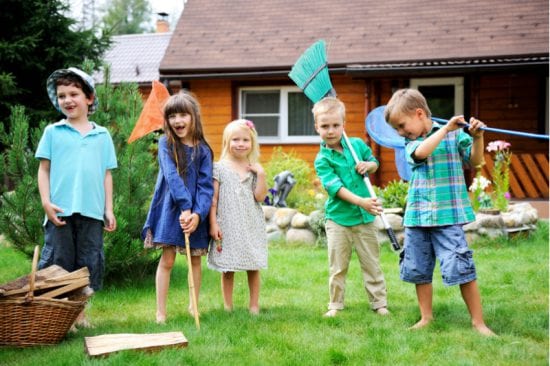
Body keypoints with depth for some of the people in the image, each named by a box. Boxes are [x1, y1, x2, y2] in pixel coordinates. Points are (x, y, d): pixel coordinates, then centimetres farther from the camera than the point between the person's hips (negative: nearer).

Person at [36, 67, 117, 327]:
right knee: (57, 262, 0)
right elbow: (44, 169, 4)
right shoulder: (53, 132, 5)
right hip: (60, 211, -2)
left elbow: (107, 174, 11)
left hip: (92, 211, 2)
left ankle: (79, 312, 18)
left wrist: (109, 209, 7)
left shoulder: (102, 135, 10)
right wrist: (46, 202, -7)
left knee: (90, 264, 6)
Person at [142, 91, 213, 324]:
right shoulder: (166, 143, -3)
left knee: (195, 260, 10)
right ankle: (161, 312, 6)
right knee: (167, 261, 0)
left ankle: (194, 307, 25)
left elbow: (206, 185, -5)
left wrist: (198, 214, -19)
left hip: (195, 213, 2)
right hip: (171, 209, -2)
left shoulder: (202, 150, 2)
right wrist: (185, 207, -23)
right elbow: (172, 177, -14)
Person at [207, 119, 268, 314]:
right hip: (227, 226, -2)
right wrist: (213, 223, -7)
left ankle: (254, 305, 16)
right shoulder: (220, 168, 0)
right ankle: (228, 306, 14)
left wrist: (261, 174, -10)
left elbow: (260, 197, -2)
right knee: (227, 269, 4)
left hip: (251, 225, 2)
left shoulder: (255, 168, 6)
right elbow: (213, 198, -1)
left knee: (253, 267, 6)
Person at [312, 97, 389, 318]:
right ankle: (335, 304, 20)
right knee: (337, 267, 8)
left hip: (364, 217, 3)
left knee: (372, 263, 9)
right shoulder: (322, 159, -10)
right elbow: (336, 187, -21)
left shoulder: (358, 144, 1)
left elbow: (374, 162, 19)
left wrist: (368, 165, -7)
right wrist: (361, 202, -32)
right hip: (338, 218, -2)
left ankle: (379, 302, 18)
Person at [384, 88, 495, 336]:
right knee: (418, 270, 10)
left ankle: (478, 321, 4)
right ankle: (426, 318, 25)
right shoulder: (411, 143, 8)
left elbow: (475, 161, 0)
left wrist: (477, 137, -15)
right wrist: (446, 128, -15)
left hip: (448, 215, -4)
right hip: (417, 217, 4)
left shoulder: (455, 134, 1)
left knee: (461, 268, -8)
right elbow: (421, 152, -14)